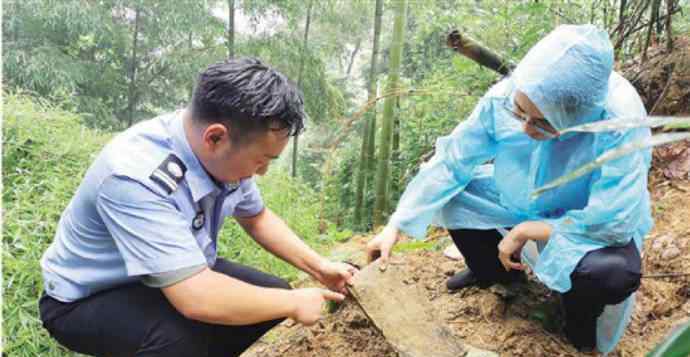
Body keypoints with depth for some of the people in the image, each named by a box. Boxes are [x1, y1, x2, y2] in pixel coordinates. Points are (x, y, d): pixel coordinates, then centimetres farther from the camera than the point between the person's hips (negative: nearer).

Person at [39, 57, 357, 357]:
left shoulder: (223, 153, -13)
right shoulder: (135, 177, -37)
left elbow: (256, 218, 7)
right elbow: (198, 299, -41)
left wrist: (318, 267, -2)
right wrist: (295, 304, -28)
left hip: (178, 276, 7)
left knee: (273, 295, -3)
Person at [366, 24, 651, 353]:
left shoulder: (621, 120, -36)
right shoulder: (503, 96, -26)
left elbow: (616, 221, -32)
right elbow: (449, 162, -18)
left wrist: (525, 232, -26)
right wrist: (395, 227, -20)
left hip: (590, 225, -4)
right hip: (518, 205, 4)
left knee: (613, 272, -35)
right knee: (449, 194, -10)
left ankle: (580, 321, 5)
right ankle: (495, 270, 19)